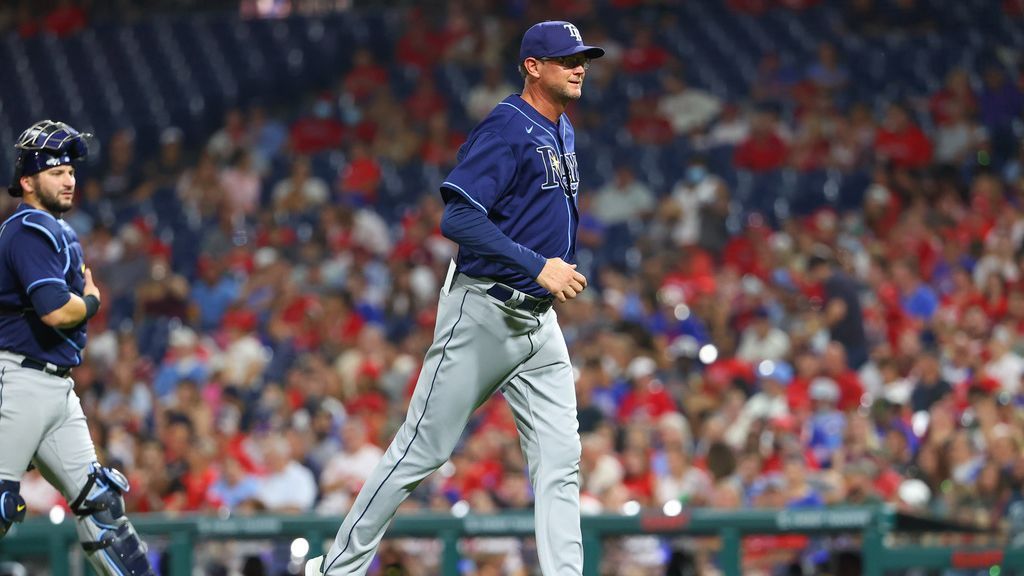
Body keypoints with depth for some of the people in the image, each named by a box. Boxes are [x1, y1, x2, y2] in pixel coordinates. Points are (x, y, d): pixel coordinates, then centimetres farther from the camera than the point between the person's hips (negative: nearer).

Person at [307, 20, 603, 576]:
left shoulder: (562, 134, 14)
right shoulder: (505, 129, -15)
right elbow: (458, 218, -24)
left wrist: (562, 271, 16)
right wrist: (538, 266, -25)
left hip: (539, 321, 8)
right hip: (483, 314, -8)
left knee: (560, 459, -1)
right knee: (424, 448, -2)